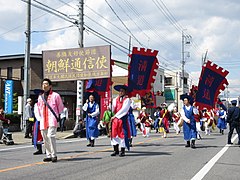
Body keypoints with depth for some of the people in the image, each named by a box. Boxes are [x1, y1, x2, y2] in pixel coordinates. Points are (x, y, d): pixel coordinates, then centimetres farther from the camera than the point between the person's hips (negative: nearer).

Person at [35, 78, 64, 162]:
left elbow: (61, 107, 8)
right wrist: (39, 118, 12)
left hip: (52, 120, -6)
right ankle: (49, 155, 18)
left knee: (51, 136, -19)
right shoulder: (40, 97, 17)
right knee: (45, 138, 7)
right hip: (43, 121, 6)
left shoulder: (55, 95, 2)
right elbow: (37, 109, 24)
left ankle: (54, 155, -11)